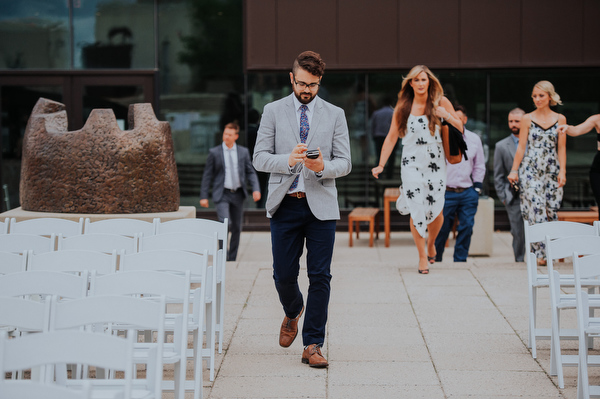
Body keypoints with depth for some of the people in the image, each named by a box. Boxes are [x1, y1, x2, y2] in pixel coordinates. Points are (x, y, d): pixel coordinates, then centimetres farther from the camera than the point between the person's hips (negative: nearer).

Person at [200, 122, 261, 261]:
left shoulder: (243, 152, 7)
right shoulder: (214, 152, 1)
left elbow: (251, 172, 9)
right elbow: (207, 175, 3)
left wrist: (256, 189, -7)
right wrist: (203, 196, -2)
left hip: (238, 194, 3)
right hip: (222, 194, -3)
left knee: (237, 228, 8)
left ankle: (232, 259, 20)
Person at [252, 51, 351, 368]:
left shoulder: (335, 115, 7)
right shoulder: (273, 112, 6)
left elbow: (345, 163, 3)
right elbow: (259, 158, 0)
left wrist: (323, 167, -18)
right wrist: (288, 160, -19)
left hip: (321, 205, 0)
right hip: (285, 204, 0)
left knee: (320, 276, -3)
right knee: (283, 274, 4)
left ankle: (313, 345, 4)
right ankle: (293, 312, 38)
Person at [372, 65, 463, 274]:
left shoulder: (440, 102, 3)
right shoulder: (403, 107, 5)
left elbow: (460, 128, 6)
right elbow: (391, 137, 6)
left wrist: (447, 116, -14)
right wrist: (381, 165, -1)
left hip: (435, 162, 0)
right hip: (411, 162, 0)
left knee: (436, 209, -2)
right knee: (416, 209, -8)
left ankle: (431, 244, 29)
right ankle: (422, 257, 3)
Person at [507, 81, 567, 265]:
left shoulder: (560, 119, 8)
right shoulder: (527, 119, 4)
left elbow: (561, 148, 7)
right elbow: (521, 147, 5)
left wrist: (562, 171, -1)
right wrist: (514, 170, 0)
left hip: (552, 170, 2)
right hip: (531, 170, -2)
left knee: (551, 210, 0)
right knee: (536, 209, -11)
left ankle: (552, 249, 11)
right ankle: (540, 253, -12)